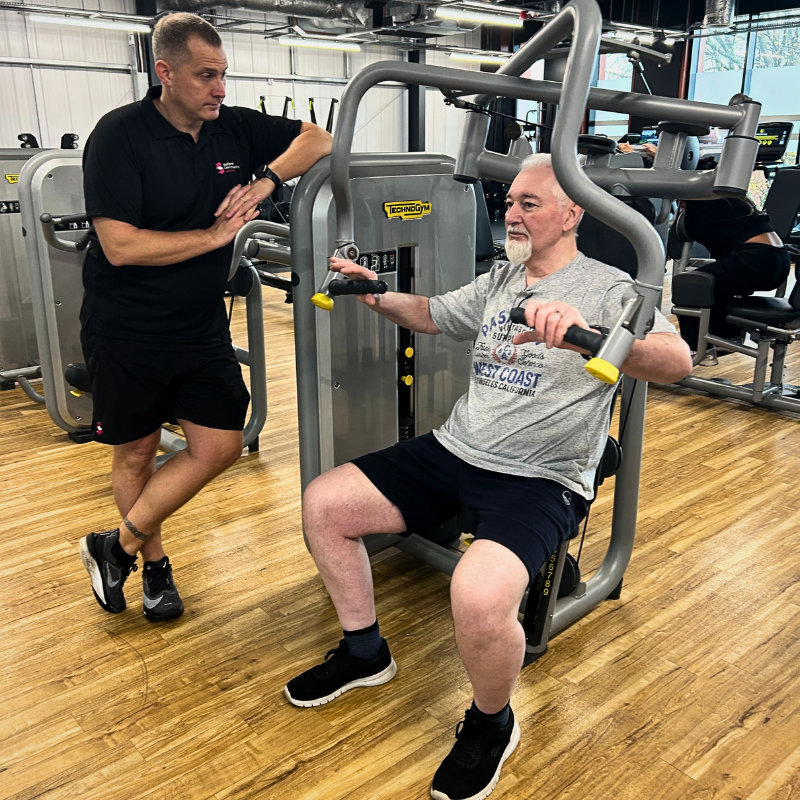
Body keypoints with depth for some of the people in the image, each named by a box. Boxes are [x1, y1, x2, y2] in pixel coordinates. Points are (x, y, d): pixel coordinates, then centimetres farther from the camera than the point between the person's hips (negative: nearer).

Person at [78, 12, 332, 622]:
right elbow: (120, 245, -21)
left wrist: (267, 178, -12)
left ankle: (118, 545, 18)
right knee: (135, 454, 10)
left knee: (220, 447, 1)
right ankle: (155, 564, 34)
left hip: (203, 327, 4)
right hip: (127, 332, -4)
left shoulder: (236, 128, 1)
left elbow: (318, 138, 6)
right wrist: (215, 234, -15)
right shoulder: (121, 135, -14)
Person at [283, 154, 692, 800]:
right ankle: (364, 653, 19)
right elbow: (431, 315, 30)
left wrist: (584, 334, -42)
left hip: (540, 479, -7)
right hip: (454, 453, 7)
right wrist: (374, 293, 12)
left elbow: (677, 362, -24)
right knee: (322, 504, -2)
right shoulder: (498, 282, 16)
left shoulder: (607, 290, -6)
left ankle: (492, 724, 2)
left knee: (479, 598, -34)